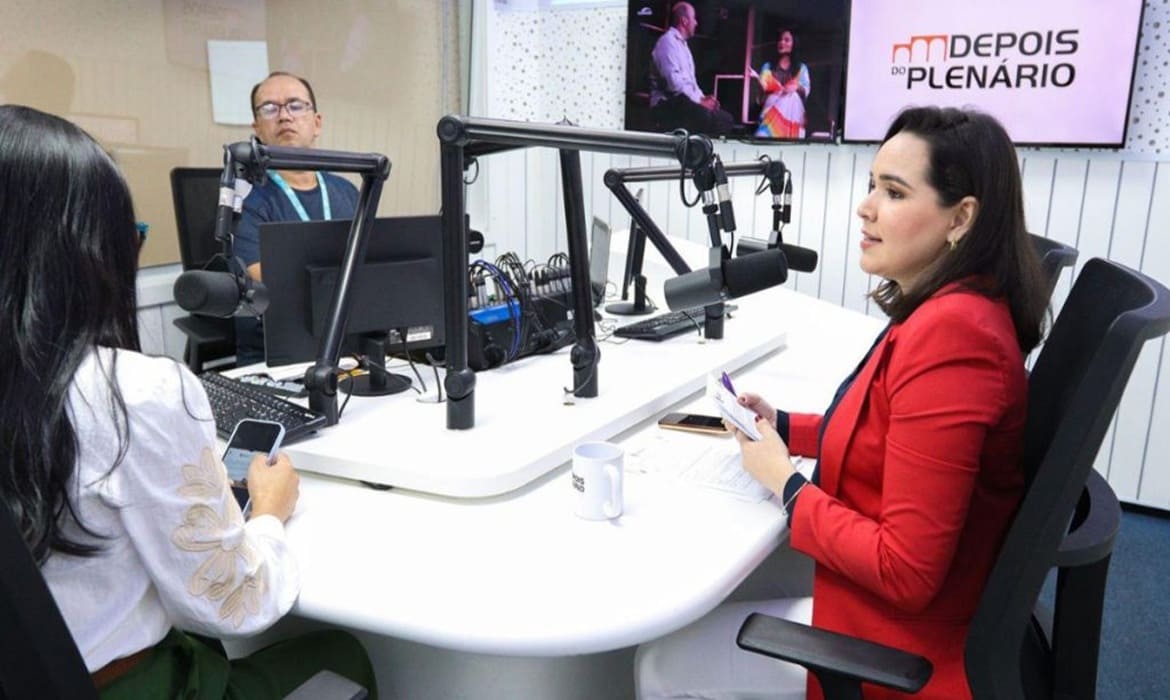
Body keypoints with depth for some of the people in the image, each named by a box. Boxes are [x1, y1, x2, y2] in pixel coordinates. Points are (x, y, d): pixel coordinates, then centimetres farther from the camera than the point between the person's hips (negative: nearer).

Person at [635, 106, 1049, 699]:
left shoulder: (948, 332, -31)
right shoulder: (958, 306, 1)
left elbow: (906, 571, -29)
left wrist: (785, 484, -17)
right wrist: (784, 426, 5)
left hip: (904, 638, -9)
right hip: (891, 602, 9)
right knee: (710, 618, 23)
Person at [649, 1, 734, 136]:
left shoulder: (682, 43, 25)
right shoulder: (667, 42, -7)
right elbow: (673, 81, -19)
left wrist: (703, 98, 4)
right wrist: (699, 101, -17)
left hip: (685, 101, 9)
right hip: (667, 105, -9)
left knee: (726, 119, -6)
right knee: (705, 117, -32)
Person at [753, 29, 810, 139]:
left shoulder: (801, 67, 15)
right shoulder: (768, 66, 14)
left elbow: (806, 90, 7)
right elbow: (763, 87, 1)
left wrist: (797, 87, -13)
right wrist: (757, 78, -18)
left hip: (792, 112, 1)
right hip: (773, 110, -1)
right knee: (764, 136, -19)